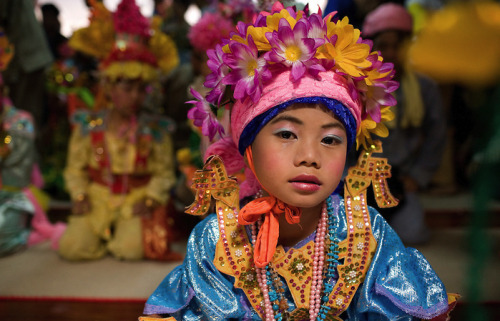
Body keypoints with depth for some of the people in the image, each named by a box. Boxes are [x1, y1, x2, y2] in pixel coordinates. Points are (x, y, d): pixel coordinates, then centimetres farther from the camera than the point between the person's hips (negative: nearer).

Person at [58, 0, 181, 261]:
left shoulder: (154, 129, -3)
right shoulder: (88, 125, 0)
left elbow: (164, 173, -3)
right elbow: (75, 168, 5)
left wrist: (150, 199, -16)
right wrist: (79, 195, -8)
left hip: (136, 198, -1)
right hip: (97, 197, 2)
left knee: (131, 249, -24)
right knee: (72, 247, -16)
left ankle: (128, 231, 13)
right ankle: (105, 233, 16)